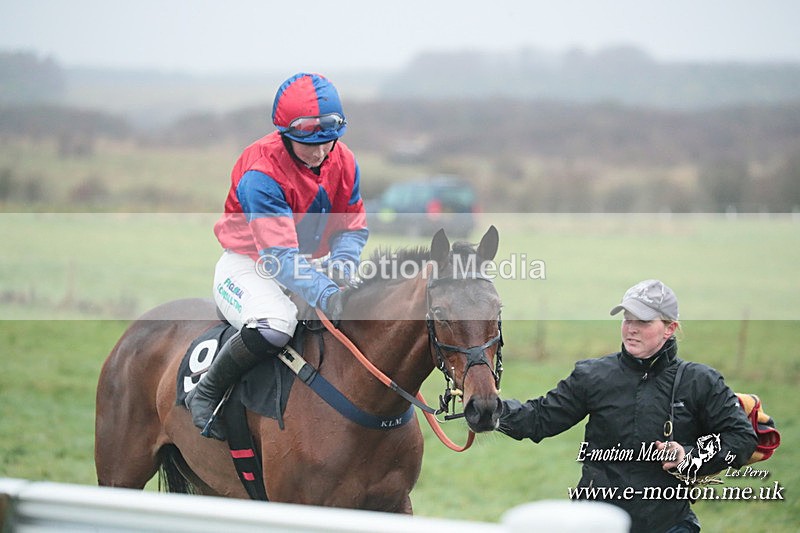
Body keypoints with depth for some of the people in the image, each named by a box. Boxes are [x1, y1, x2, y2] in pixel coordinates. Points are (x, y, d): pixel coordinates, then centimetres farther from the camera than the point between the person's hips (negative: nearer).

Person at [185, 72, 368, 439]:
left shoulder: (343, 162, -6)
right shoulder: (261, 175, -28)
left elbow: (353, 227, 4)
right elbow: (279, 256, -33)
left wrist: (342, 264, -20)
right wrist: (328, 296, -46)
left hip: (305, 263, 7)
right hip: (248, 264, -7)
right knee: (273, 326, -38)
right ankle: (205, 394, -14)